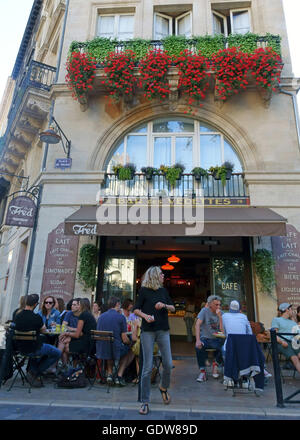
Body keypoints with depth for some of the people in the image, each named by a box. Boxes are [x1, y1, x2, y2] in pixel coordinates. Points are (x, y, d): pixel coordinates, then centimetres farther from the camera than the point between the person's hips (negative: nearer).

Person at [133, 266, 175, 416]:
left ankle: (163, 388, 36)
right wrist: (145, 316, -18)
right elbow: (136, 309, 0)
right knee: (147, 367, -2)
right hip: (148, 331, -4)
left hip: (163, 330, 4)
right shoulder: (144, 290, -2)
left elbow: (173, 308, 13)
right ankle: (145, 402, 13)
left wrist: (164, 305, -7)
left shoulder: (163, 290, 10)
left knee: (168, 364, 6)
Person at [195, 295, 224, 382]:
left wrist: (219, 316, -17)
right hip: (205, 338, -2)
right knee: (199, 346, -33)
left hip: (216, 340, 2)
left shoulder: (221, 313, 3)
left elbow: (222, 329, -8)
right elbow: (197, 325, -14)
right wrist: (198, 340, -26)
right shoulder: (204, 311, -4)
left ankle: (216, 363, 3)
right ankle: (202, 371, -14)